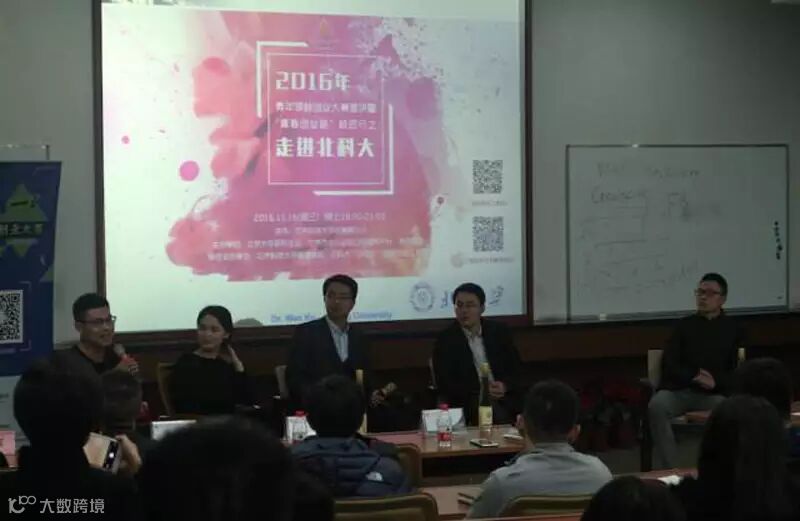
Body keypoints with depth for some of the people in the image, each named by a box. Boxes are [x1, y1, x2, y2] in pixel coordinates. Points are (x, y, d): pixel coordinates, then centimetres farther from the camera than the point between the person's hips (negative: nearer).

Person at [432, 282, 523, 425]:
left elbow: (516, 369, 11)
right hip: (468, 406, -3)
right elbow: (444, 384, -5)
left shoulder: (499, 332, 10)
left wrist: (504, 386, -12)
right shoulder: (445, 340, 1)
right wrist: (481, 391, -16)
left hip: (504, 401, 3)